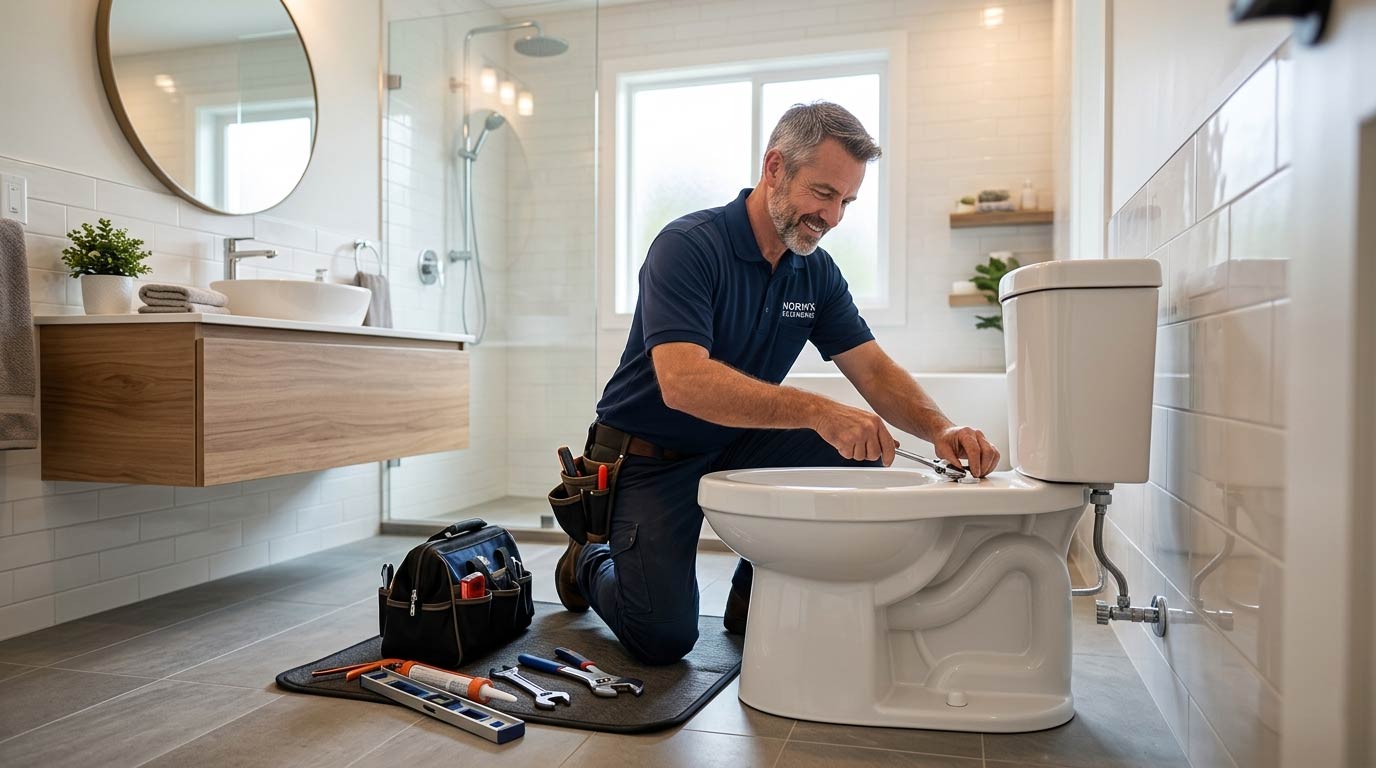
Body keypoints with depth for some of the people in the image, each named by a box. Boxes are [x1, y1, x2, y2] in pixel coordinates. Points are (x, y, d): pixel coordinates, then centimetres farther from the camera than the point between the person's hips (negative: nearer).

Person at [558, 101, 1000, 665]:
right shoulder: (687, 247, -22)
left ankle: (756, 596, 6)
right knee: (664, 636, -16)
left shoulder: (817, 271, 0)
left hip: (734, 448, 6)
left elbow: (873, 370, -3)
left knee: (860, 454, -15)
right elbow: (682, 382, -35)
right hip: (648, 459, -6)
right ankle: (590, 565, 19)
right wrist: (818, 412, -42)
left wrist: (940, 429, -23)